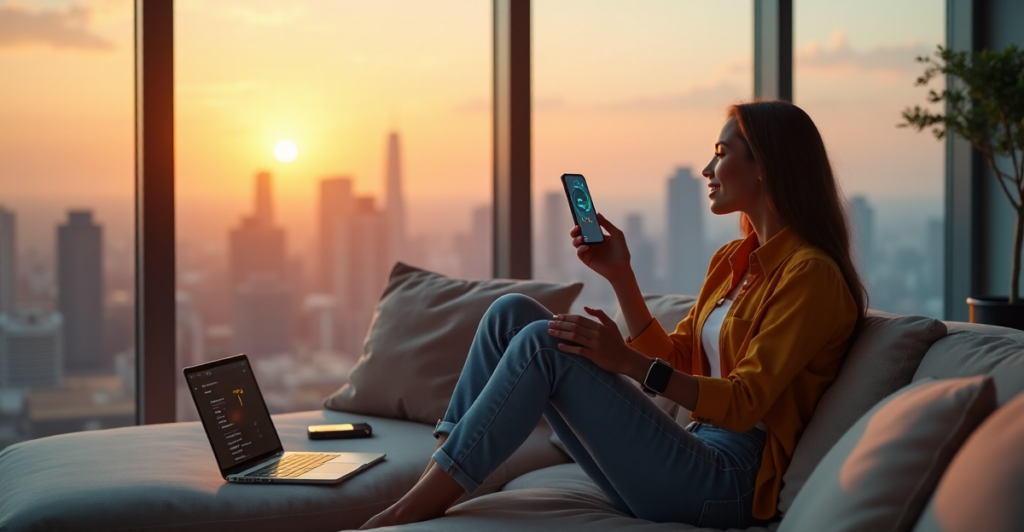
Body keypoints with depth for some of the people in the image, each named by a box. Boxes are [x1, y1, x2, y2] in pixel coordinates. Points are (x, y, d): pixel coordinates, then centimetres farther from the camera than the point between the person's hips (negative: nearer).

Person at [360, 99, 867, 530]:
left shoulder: (811, 273, -10)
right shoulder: (731, 260, 18)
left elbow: (744, 404, -17)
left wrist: (629, 362, -26)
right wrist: (619, 275, 7)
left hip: (729, 483, -9)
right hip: (693, 454, 9)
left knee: (543, 343, -22)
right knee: (513, 311, -2)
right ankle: (433, 479, -10)